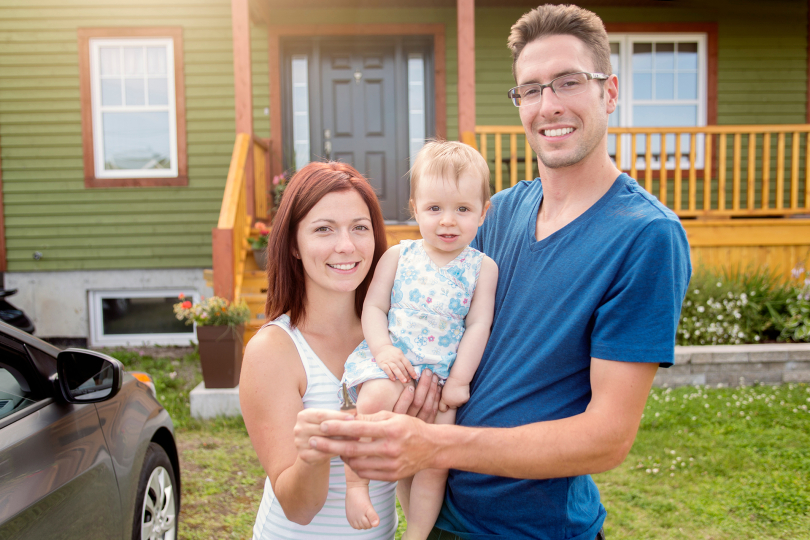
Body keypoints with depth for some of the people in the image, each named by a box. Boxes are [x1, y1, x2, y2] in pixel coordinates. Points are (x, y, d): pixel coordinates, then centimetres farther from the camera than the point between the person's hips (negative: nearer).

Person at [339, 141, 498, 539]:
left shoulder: (482, 268, 5)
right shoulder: (398, 256, 7)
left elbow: (478, 326, 0)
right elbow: (373, 307, 4)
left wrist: (459, 380, -6)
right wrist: (383, 349, -14)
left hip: (442, 374, 1)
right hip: (389, 362, 0)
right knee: (376, 399, -33)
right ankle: (355, 481, -15)